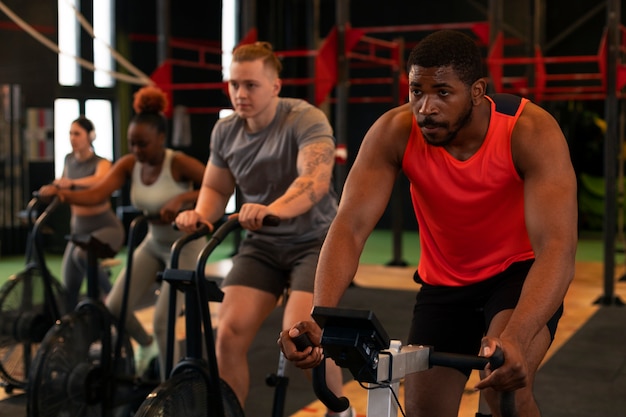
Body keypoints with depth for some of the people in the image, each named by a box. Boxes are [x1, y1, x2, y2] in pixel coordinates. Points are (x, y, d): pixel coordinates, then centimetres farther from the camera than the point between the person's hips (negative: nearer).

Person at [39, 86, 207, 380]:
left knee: (163, 321, -10)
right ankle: (146, 345, 33)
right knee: (114, 308, 1)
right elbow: (96, 194, -20)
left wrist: (182, 198, -40)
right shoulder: (128, 165, -7)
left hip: (185, 245, -6)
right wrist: (61, 193, -37)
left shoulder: (179, 163, -22)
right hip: (153, 243, 6)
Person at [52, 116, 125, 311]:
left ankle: (110, 296, -14)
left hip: (106, 227, -6)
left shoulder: (101, 163, -13)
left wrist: (72, 183, -54)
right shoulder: (69, 160, 4)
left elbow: (99, 180, -39)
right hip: (79, 229, 6)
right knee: (69, 288, 4)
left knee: (82, 255, -36)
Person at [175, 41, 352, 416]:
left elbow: (316, 178, -36)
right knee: (230, 332, -10)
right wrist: (201, 214, -15)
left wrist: (275, 208, -55)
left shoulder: (306, 119, -19)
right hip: (262, 244, 5)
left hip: (315, 240, -5)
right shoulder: (225, 131, -1)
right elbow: (215, 188, 9)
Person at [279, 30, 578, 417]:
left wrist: (514, 338, -53)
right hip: (445, 281, 3)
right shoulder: (394, 132, -21)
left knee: (505, 385, -29)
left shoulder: (531, 131, -27)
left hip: (520, 271, -3)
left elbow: (557, 247, -36)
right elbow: (350, 226, -29)